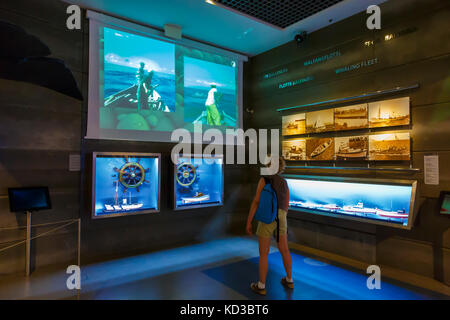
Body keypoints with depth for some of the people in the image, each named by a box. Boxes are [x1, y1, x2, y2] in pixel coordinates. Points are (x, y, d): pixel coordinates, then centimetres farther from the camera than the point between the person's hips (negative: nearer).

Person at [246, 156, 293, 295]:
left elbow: (256, 201, -15)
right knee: (284, 250, 20)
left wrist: (248, 222, -11)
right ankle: (289, 280, 34)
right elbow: (286, 205, 15)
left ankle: (261, 286, 18)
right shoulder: (284, 183, 10)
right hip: (281, 219, 6)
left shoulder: (264, 179, -11)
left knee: (263, 253, 7)